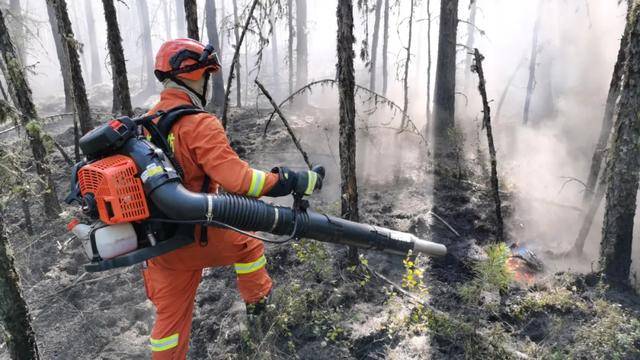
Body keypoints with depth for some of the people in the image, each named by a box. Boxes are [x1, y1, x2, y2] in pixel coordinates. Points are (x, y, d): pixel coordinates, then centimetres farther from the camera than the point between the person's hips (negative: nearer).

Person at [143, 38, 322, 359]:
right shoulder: (199, 124, -21)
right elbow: (238, 180, -31)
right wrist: (295, 182, -23)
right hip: (197, 237, -6)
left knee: (170, 316, 17)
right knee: (247, 242, 25)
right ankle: (257, 298, 47)